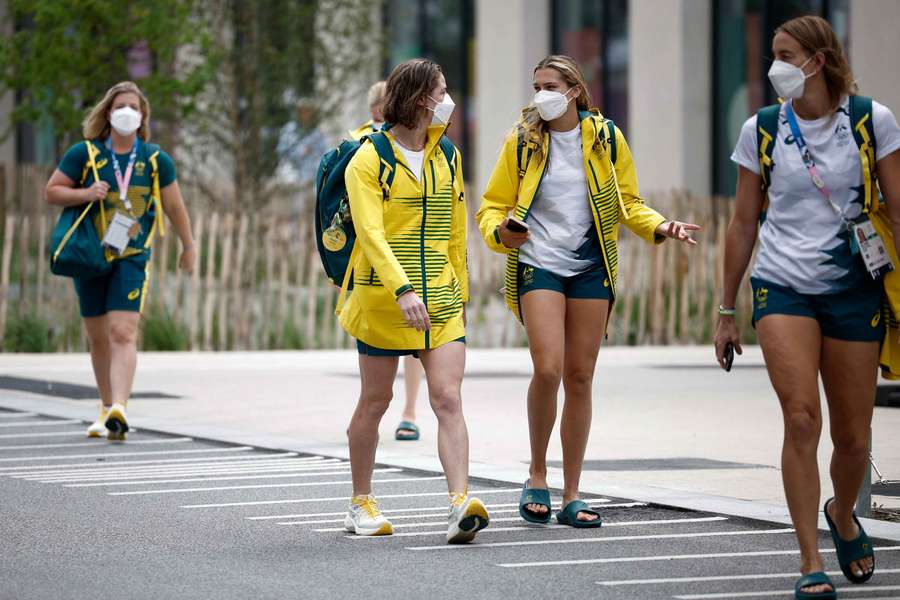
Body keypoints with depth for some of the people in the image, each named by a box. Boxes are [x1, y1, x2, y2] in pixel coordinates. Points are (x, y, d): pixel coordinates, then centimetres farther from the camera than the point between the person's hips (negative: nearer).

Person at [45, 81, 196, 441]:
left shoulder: (156, 160, 2)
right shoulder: (84, 154, -1)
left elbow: (174, 207, 12)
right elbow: (52, 192, 3)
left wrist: (188, 248, 20)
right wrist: (85, 194, -15)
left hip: (133, 259, -2)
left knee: (123, 334, -17)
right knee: (99, 338, 11)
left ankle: (119, 410, -29)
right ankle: (107, 408, 27)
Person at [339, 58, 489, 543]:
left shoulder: (447, 156, 10)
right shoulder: (368, 161, -8)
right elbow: (370, 233, -20)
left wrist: (461, 293, 18)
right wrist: (403, 289, -31)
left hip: (440, 301, 4)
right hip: (382, 300, -4)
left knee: (448, 399, -11)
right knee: (375, 401, 8)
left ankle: (460, 504, -21)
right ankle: (361, 503, 24)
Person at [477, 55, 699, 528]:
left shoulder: (607, 139, 5)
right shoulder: (522, 141, 2)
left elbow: (627, 202, 13)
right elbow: (493, 204, 6)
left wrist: (659, 227, -5)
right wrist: (499, 232, -16)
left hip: (591, 267, 2)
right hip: (538, 263, -2)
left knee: (580, 378, 3)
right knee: (548, 369, -18)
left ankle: (571, 497, 10)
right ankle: (537, 476, 3)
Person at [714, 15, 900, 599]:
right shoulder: (762, 129, 4)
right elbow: (744, 223, 11)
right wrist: (727, 310, 12)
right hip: (783, 287, 0)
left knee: (853, 436, 4)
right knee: (801, 419, -17)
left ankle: (843, 515, 37)